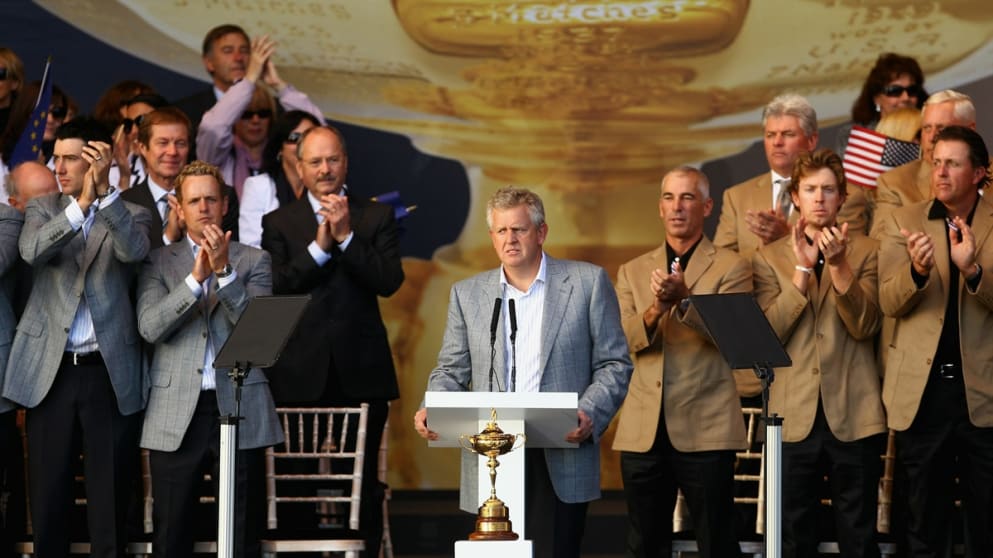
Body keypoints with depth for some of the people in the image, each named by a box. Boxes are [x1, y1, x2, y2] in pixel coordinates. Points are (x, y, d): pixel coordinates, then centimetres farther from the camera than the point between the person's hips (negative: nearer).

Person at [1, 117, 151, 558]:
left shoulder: (131, 215, 5)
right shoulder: (43, 208, 9)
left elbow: (133, 250, -18)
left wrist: (105, 191, -27)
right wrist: (81, 204, -23)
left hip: (109, 372, -1)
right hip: (49, 369, 1)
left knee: (109, 496, 2)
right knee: (48, 493, 4)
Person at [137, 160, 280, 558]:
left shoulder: (253, 261, 10)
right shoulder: (158, 262, 10)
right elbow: (150, 327, -5)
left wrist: (224, 272, -14)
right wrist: (196, 278, -14)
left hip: (238, 411, 0)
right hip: (176, 416, 0)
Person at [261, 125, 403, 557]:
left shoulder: (376, 217, 8)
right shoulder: (279, 223, 7)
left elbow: (390, 281, -6)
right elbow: (274, 289, -7)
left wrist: (346, 236, -13)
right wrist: (319, 247, -14)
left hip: (362, 371, 0)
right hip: (302, 372, 0)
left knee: (364, 483, 1)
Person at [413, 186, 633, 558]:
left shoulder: (587, 282, 5)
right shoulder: (467, 294, 14)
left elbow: (614, 364, 4)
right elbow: (452, 370, 16)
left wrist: (590, 415, -14)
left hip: (561, 460, -2)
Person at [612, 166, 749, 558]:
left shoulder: (730, 268, 4)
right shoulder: (633, 272, 15)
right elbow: (622, 339, 2)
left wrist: (684, 300, -28)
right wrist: (655, 310, -19)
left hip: (705, 428, -4)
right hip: (643, 430, 4)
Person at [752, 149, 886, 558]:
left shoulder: (865, 252, 6)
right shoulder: (768, 258, 9)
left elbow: (864, 326, -7)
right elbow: (769, 333, -4)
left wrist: (838, 264, -18)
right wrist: (802, 268, -10)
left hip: (853, 417, -1)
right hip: (794, 417, 1)